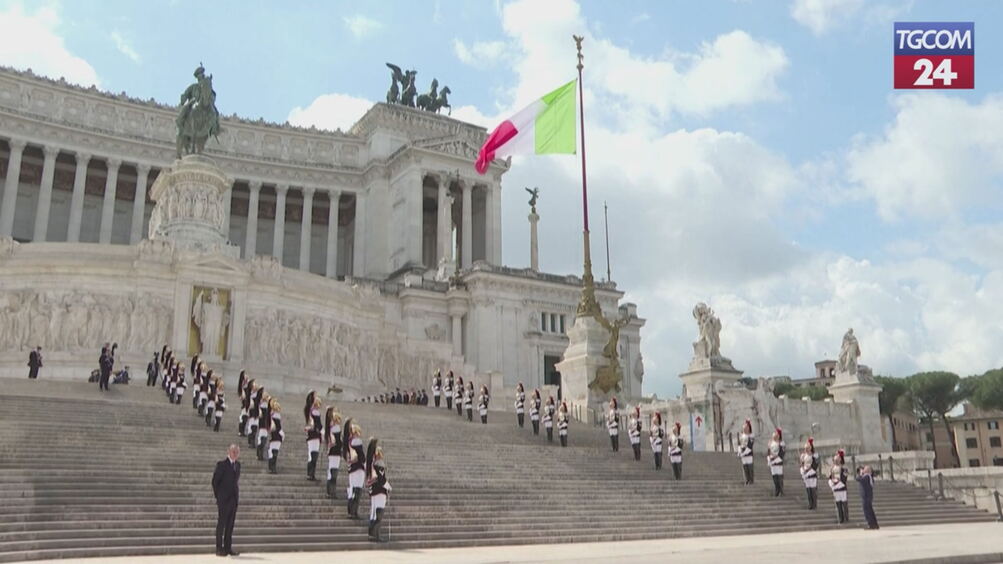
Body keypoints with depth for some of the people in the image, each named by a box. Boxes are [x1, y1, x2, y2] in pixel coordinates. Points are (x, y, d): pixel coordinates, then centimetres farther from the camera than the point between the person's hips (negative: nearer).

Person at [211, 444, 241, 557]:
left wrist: (237, 495, 10)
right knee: (221, 523, -2)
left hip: (234, 499, 6)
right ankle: (219, 549, 3)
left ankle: (228, 548, 11)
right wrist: (218, 496, -4)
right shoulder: (221, 464, -6)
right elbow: (215, 481, -5)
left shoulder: (237, 465, 13)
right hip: (224, 500, -6)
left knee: (230, 524, 7)